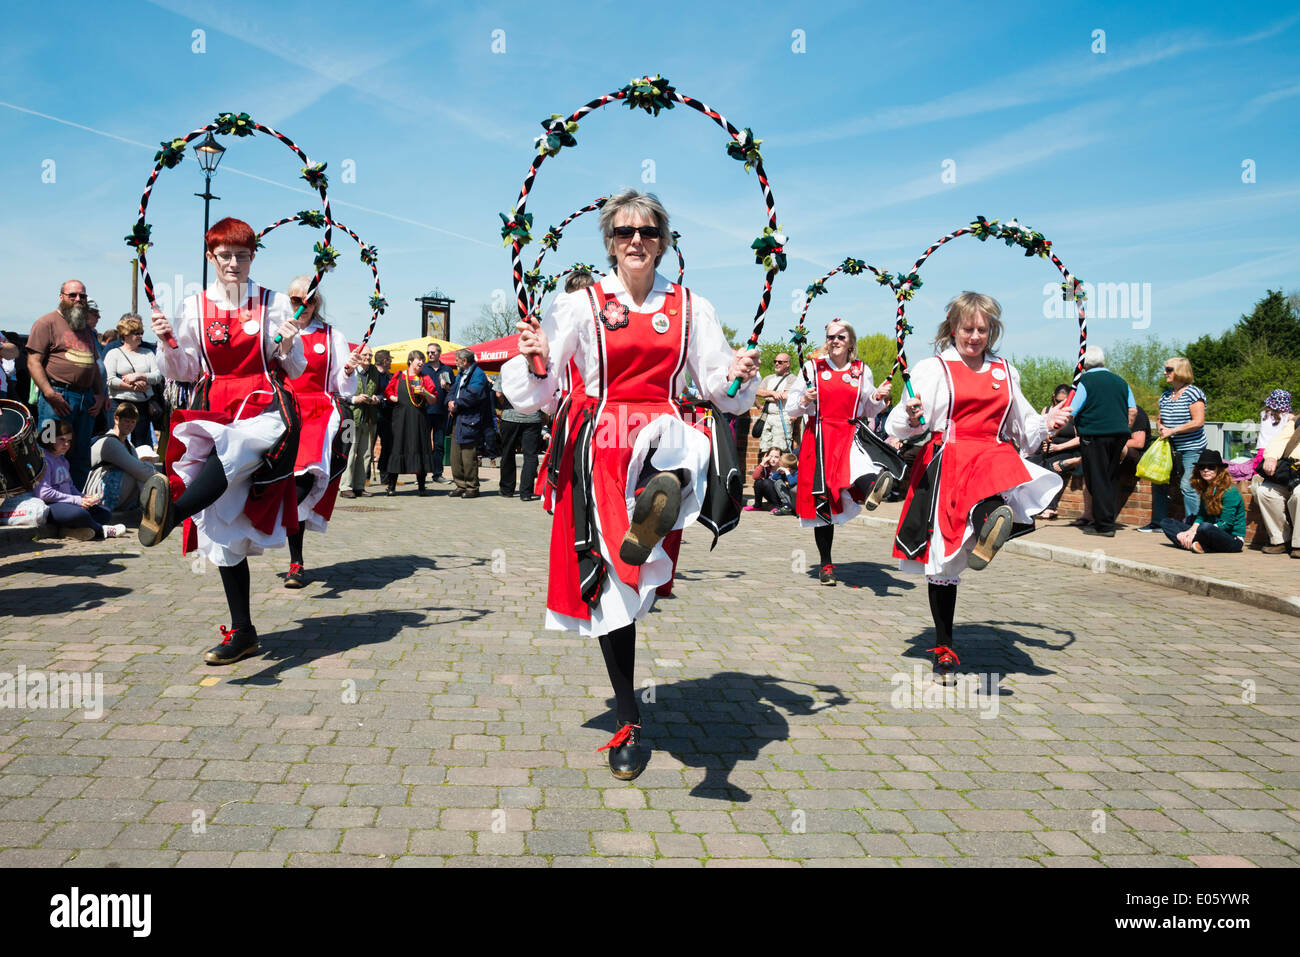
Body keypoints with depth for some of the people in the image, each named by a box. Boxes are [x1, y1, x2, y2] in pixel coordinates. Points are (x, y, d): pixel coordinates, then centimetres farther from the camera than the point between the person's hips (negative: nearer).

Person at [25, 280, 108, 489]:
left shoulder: (86, 328, 22)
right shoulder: (47, 322, -1)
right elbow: (34, 362, -8)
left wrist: (100, 394, 12)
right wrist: (50, 394, -18)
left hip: (87, 399, 7)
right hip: (58, 397, -7)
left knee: (81, 457, 9)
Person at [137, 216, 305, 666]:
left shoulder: (274, 303, 6)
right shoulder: (194, 306, 11)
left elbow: (294, 370, 7)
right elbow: (183, 372, 11)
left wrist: (287, 347, -13)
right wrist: (168, 342, -7)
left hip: (266, 409, -2)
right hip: (214, 411, 2)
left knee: (233, 447, -41)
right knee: (221, 525, -1)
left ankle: (172, 512, -62)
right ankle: (242, 632, 6)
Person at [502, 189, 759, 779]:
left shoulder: (690, 307, 12)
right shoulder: (580, 305, 6)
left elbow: (720, 389, 14)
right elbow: (533, 397, 2)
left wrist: (740, 376, -8)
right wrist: (534, 361, -20)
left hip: (663, 431, 1)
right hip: (600, 443, -1)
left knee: (686, 444, -38)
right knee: (608, 585, 2)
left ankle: (657, 506, -72)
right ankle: (628, 722, 18)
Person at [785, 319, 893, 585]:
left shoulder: (862, 371, 10)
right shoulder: (813, 368, 7)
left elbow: (868, 411, 20)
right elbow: (791, 408, 8)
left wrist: (878, 398, -1)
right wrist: (804, 400, -13)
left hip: (849, 436, 0)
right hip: (819, 436, 0)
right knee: (821, 501, 3)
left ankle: (872, 489, -74)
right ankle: (826, 565, 14)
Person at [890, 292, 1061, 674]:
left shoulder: (1005, 372, 18)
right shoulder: (934, 369, 5)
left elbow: (1023, 427, 24)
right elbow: (900, 427, -4)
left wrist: (1046, 425, 4)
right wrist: (911, 418, -26)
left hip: (994, 456, 3)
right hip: (947, 463, -3)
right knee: (943, 557, -2)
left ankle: (985, 536, -62)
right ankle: (943, 646, 11)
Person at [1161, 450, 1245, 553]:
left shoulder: (1229, 491, -16)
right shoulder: (1205, 488, 8)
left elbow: (1225, 523, -18)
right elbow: (1201, 515, 8)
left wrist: (1194, 532, -19)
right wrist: (1190, 531, -12)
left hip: (1233, 540, -8)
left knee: (1205, 528, -41)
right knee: (1167, 523, 3)